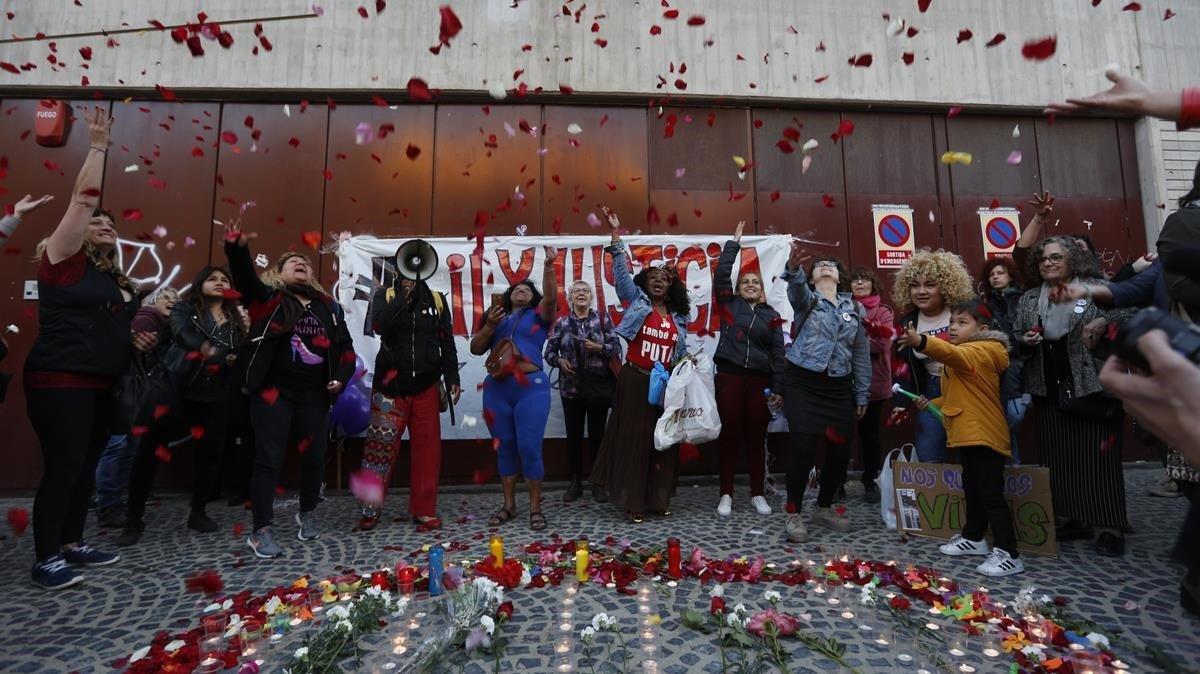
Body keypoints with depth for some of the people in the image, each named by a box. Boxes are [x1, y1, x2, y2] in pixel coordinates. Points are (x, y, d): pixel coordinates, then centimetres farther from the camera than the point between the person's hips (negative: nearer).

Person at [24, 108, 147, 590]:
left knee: (87, 465, 12)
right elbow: (83, 200, -13)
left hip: (100, 384, 7)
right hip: (59, 381, -7)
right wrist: (97, 147, -11)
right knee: (63, 466, -6)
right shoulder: (64, 261, -4)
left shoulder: (115, 278, 16)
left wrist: (136, 340, 9)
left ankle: (71, 544, 24)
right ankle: (45, 560, 5)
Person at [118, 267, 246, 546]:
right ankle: (134, 519, 13)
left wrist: (235, 360, -6)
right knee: (150, 451, -3)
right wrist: (204, 347, -41)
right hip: (177, 390, -3)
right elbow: (181, 331, -19)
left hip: (214, 396, 3)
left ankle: (198, 513, 24)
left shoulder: (235, 320, 15)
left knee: (210, 452, 6)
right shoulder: (184, 309, 4)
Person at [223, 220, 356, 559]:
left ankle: (307, 514, 33)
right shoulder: (269, 298, 3)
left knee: (314, 457, 11)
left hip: (314, 395, 4)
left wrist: (340, 378, 1)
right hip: (274, 391, -3)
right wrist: (237, 250, -35)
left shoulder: (327, 307, 12)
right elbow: (245, 278, -17)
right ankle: (261, 531, 8)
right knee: (269, 459, -2)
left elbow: (345, 347, 14)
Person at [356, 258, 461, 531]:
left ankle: (424, 510, 11)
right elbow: (379, 325, -14)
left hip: (426, 386, 1)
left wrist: (452, 380, 1)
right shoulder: (385, 295, 6)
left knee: (427, 448, 1)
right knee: (380, 446, -1)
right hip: (391, 385, -1)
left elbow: (447, 344, 8)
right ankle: (370, 508, 14)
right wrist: (405, 296, -16)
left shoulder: (437, 299, 9)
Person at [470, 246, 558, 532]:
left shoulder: (538, 315, 10)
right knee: (504, 448, 10)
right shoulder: (497, 317, 19)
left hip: (531, 387, -4)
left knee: (529, 449, -5)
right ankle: (508, 505, 22)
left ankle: (535, 508, 7)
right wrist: (489, 325, -2)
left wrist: (549, 266, -21)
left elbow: (551, 297, -10)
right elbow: (475, 349, 14)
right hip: (496, 388, 4)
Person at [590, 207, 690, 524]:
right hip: (635, 381, -4)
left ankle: (659, 499, 21)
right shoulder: (636, 300, 4)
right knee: (634, 438, -1)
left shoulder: (678, 317, 14)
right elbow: (622, 271, -7)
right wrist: (616, 235, -14)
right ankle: (633, 502, 8)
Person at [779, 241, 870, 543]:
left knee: (840, 451, 7)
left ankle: (824, 508, 29)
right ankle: (794, 514, 6)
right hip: (803, 383, -4)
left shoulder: (854, 309, 12)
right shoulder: (806, 298, 2)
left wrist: (862, 395, 11)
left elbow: (861, 355, 13)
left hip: (839, 387, 4)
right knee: (803, 449, -11)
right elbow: (796, 288, -24)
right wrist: (793, 267, -46)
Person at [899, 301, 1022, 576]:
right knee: (972, 489, 19)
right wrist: (932, 404, 11)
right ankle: (973, 537, 32)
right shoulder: (962, 357, 19)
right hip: (967, 434, 10)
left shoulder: (981, 352, -13)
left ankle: (1008, 554, 0)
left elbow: (953, 354, -37)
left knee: (991, 494, -7)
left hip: (984, 435, -10)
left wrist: (921, 342, -54)